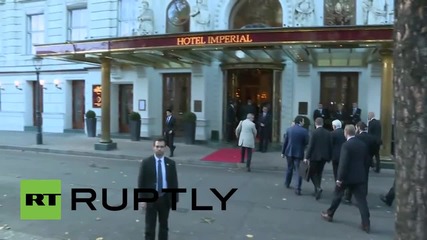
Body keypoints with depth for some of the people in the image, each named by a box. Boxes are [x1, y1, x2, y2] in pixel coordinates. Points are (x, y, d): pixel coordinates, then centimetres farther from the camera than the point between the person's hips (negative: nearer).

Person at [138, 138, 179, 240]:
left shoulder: (171, 163, 0)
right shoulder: (146, 162, -6)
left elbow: (174, 182, 2)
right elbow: (141, 182, -5)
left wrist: (175, 199, 0)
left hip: (165, 199, 2)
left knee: (164, 225, 16)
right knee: (150, 226, 6)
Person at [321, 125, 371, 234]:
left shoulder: (346, 145, -15)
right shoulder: (363, 144, 6)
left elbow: (343, 163, -19)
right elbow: (367, 161, 12)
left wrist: (339, 178, -15)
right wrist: (363, 173, 20)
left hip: (347, 176, -5)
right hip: (360, 176, 5)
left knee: (337, 195, 13)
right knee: (361, 199, 3)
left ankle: (329, 214, 28)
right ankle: (366, 224, -2)